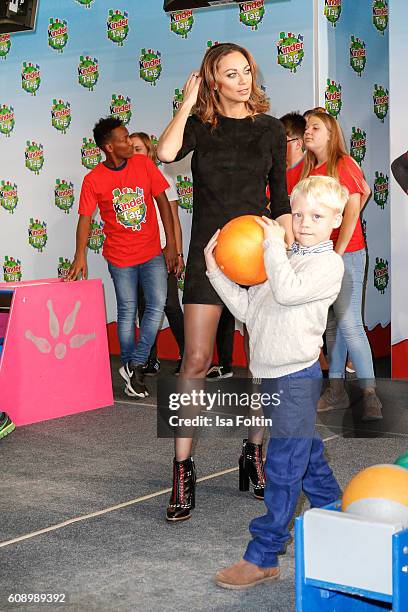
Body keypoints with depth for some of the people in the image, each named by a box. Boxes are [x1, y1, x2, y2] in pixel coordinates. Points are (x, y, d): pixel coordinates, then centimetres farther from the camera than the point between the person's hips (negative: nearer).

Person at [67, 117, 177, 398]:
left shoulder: (144, 164, -4)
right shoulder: (93, 180, -9)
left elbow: (163, 202, 1)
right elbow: (85, 218, -9)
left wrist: (171, 244, -2)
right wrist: (80, 256, -22)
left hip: (152, 252, 2)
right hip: (120, 256, -2)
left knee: (158, 305, -10)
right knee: (128, 312, 5)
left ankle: (134, 365, -1)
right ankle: (133, 373, 16)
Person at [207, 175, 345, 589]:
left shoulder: (329, 264, -10)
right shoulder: (284, 260, 15)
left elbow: (287, 291, -28)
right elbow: (247, 309, 11)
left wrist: (273, 243, -18)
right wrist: (216, 272, 3)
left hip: (297, 378, -8)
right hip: (271, 376, 8)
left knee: (282, 470, -4)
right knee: (309, 460, 19)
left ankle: (262, 558, 2)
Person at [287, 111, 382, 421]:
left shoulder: (344, 164, -6)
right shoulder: (304, 170, 11)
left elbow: (352, 213, -11)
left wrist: (337, 254, -14)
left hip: (346, 253, -6)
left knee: (349, 324, -11)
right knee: (331, 324, 10)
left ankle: (370, 394, -5)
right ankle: (337, 389, 17)